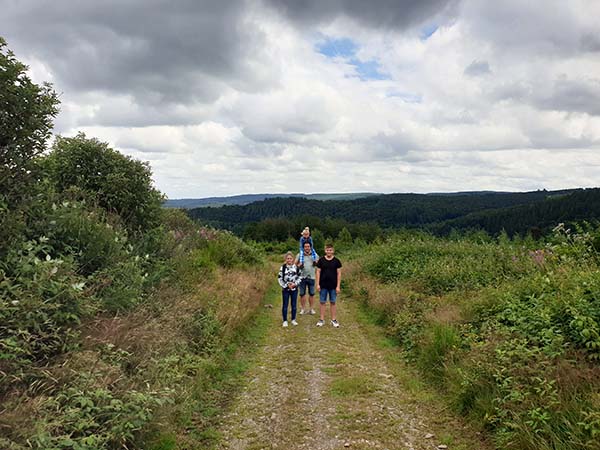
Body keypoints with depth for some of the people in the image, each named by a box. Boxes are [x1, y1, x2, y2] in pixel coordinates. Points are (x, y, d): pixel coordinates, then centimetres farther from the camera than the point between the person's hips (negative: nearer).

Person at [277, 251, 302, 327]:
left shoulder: (296, 267, -2)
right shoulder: (283, 267, -8)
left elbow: (299, 277, 5)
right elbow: (279, 278, -5)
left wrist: (295, 284, -11)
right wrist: (286, 285, -11)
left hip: (294, 289, 2)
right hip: (285, 289, -2)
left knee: (294, 305, 9)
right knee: (285, 305, 5)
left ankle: (293, 320, 22)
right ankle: (285, 321, 15)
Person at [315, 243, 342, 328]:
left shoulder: (336, 261, -1)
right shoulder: (321, 260, 0)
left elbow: (339, 273, 0)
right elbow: (318, 272, 3)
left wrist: (338, 286, -4)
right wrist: (317, 284, -3)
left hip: (333, 286, 0)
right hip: (323, 286, 0)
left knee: (333, 302, 8)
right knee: (322, 302, 6)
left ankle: (334, 320, 17)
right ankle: (322, 320, 16)